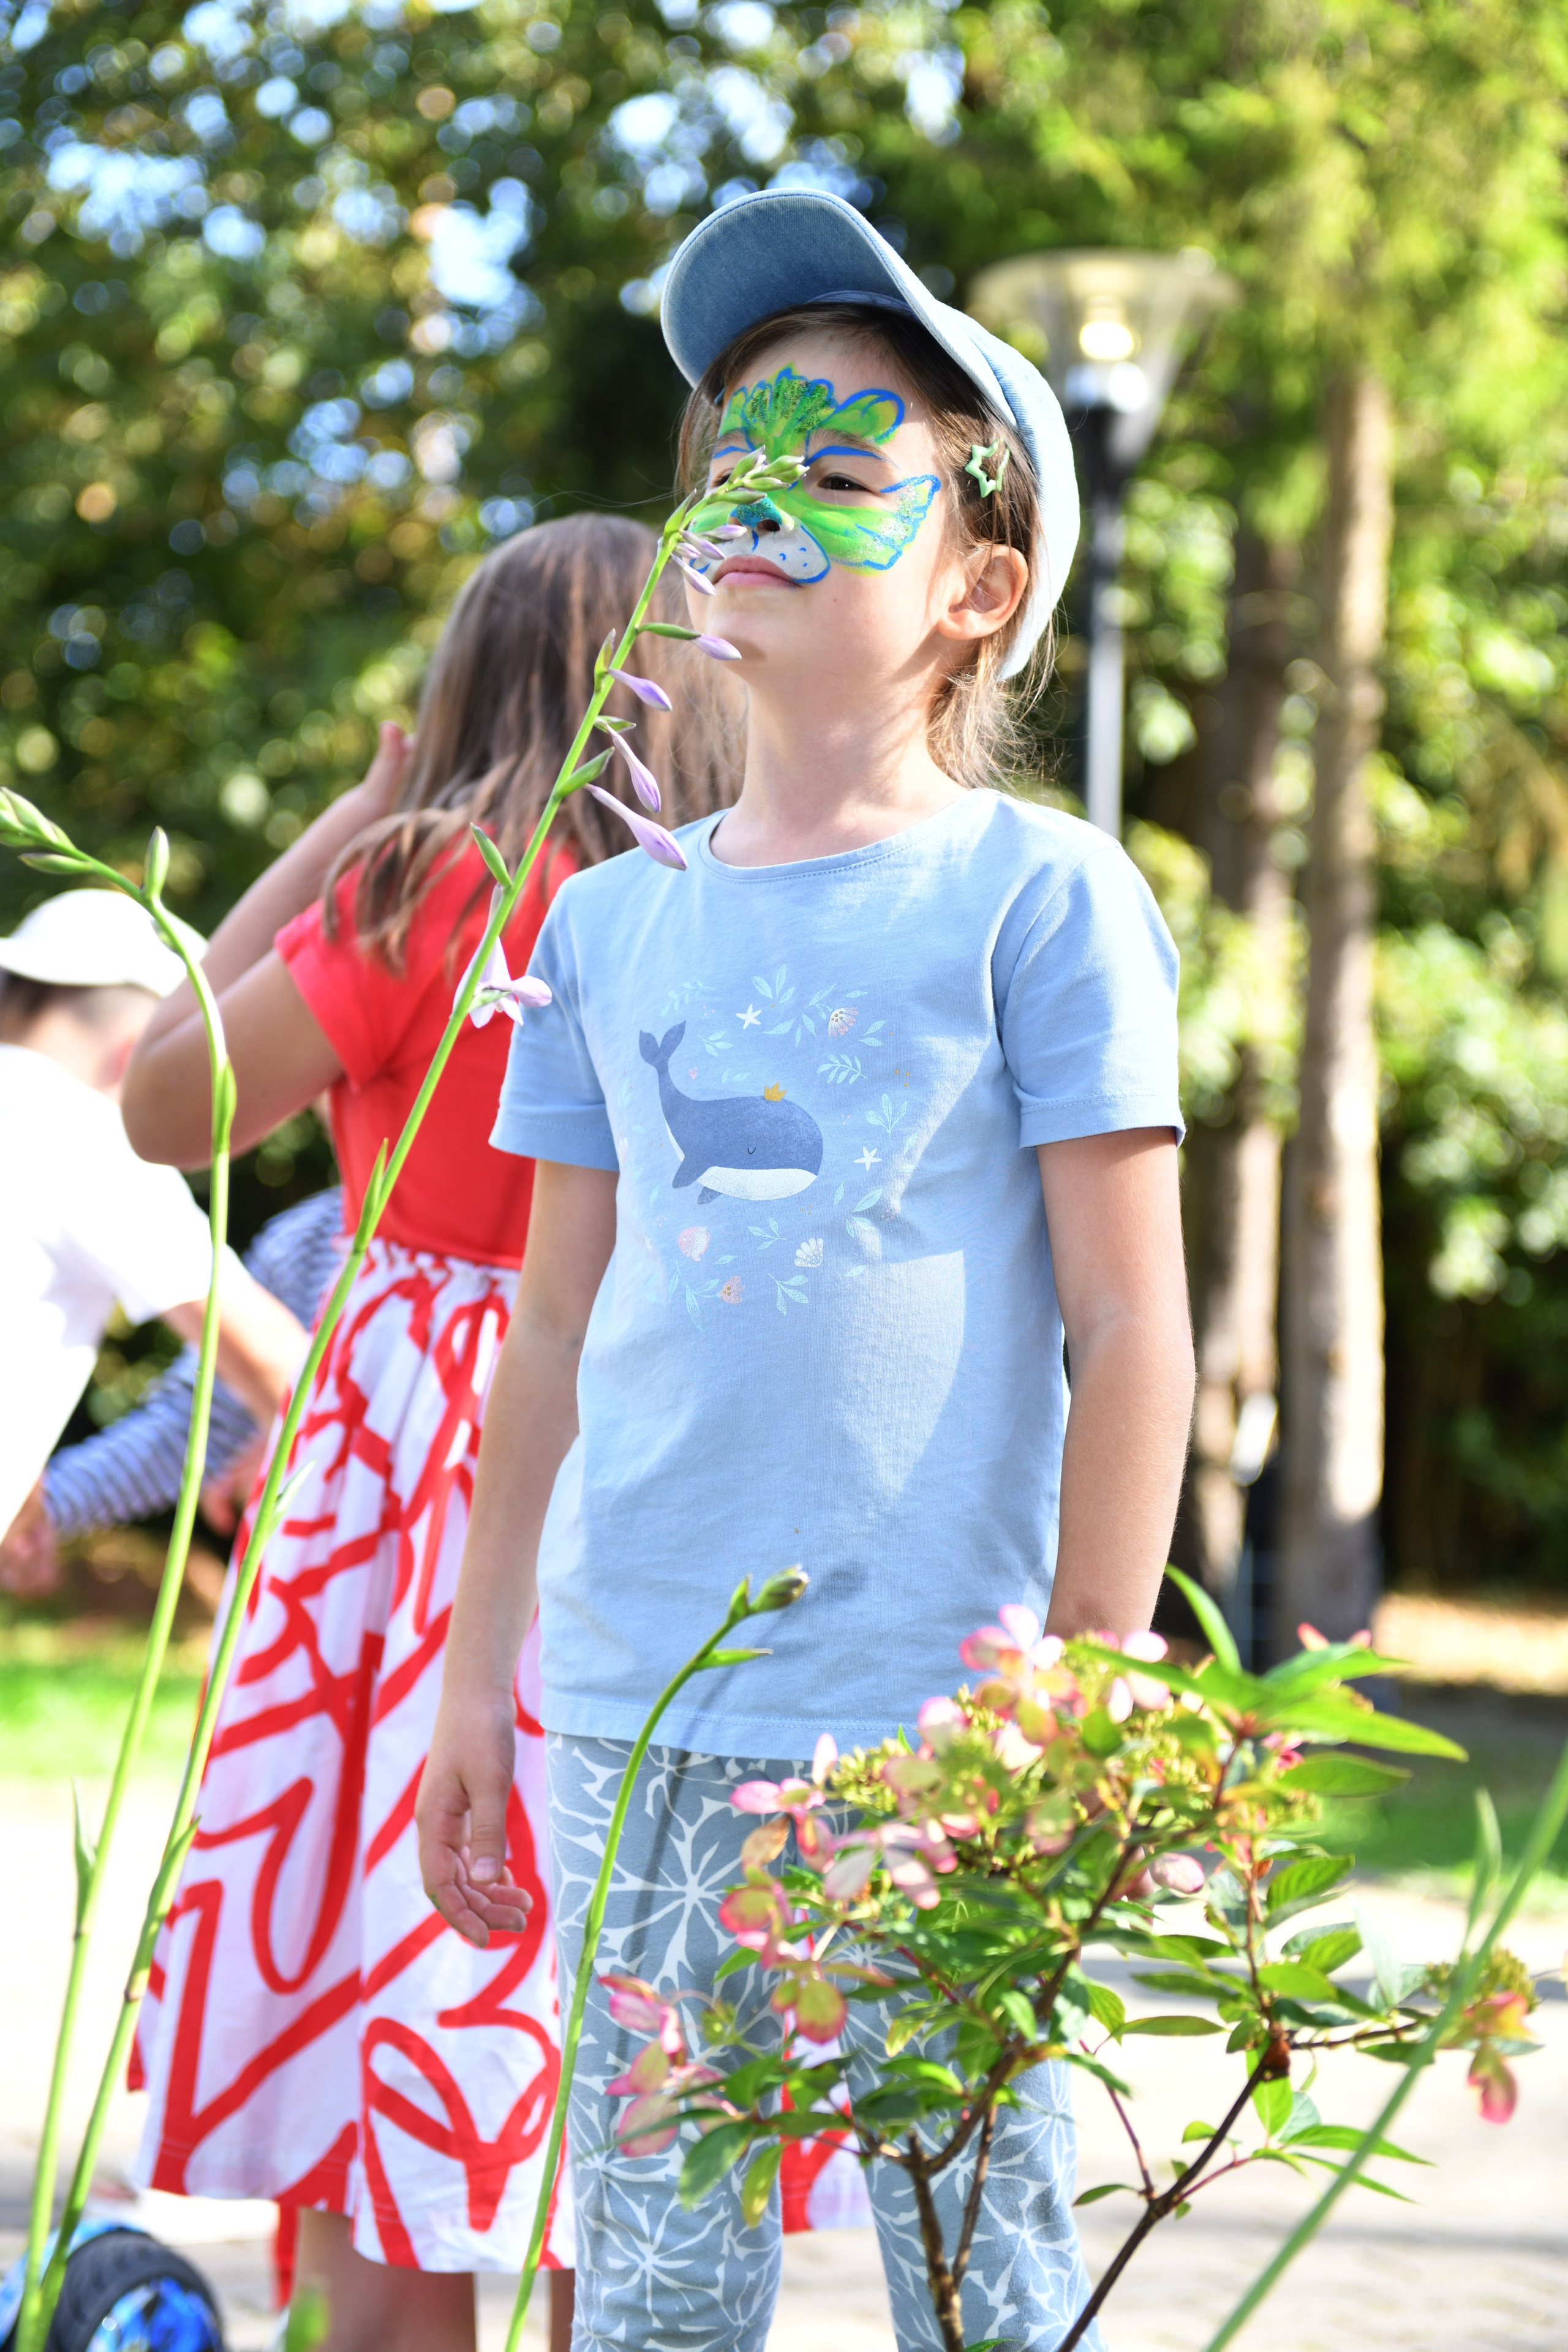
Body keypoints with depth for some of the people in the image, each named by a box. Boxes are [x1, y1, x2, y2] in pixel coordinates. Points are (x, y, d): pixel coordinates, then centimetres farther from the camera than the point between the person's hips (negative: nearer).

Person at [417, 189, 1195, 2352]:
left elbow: (1131, 1329, -4)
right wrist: (480, 1680, 14)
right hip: (640, 1713, 4)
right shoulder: (616, 919, 12)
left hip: (935, 1712, -4)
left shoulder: (1040, 896, -2)